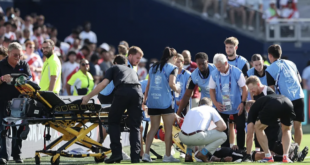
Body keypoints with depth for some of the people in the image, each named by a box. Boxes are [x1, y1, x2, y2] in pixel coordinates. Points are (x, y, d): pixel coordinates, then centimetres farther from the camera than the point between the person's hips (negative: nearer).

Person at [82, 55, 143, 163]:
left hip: (122, 93, -3)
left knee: (113, 122, 11)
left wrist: (88, 96, 18)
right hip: (138, 92, 3)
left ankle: (116, 153, -1)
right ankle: (135, 156, -1)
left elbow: (103, 84, 13)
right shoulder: (133, 71, 38)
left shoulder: (114, 68, 26)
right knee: (135, 127, 8)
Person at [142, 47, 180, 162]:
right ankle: (167, 156, 3)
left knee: (154, 128, 10)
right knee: (168, 129, 3)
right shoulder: (172, 68, -4)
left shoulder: (153, 67, 14)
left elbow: (148, 84, 15)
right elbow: (171, 84, -16)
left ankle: (146, 154, 2)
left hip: (152, 101, 6)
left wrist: (145, 98, 22)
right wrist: (177, 90, 3)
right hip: (165, 101, -6)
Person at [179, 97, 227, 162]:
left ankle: (188, 155, 22)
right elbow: (223, 126, 6)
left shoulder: (192, 110, 33)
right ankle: (202, 154, 3)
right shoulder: (211, 109, 19)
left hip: (183, 138, 6)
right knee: (223, 136, 14)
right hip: (197, 137, -6)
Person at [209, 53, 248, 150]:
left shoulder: (236, 72, -15)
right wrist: (215, 103, -11)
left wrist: (242, 102, -16)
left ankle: (241, 149, 15)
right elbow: (212, 89, 2)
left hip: (237, 107, -2)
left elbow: (244, 88, -8)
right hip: (222, 107, 2)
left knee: (240, 128, 2)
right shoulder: (214, 74, -9)